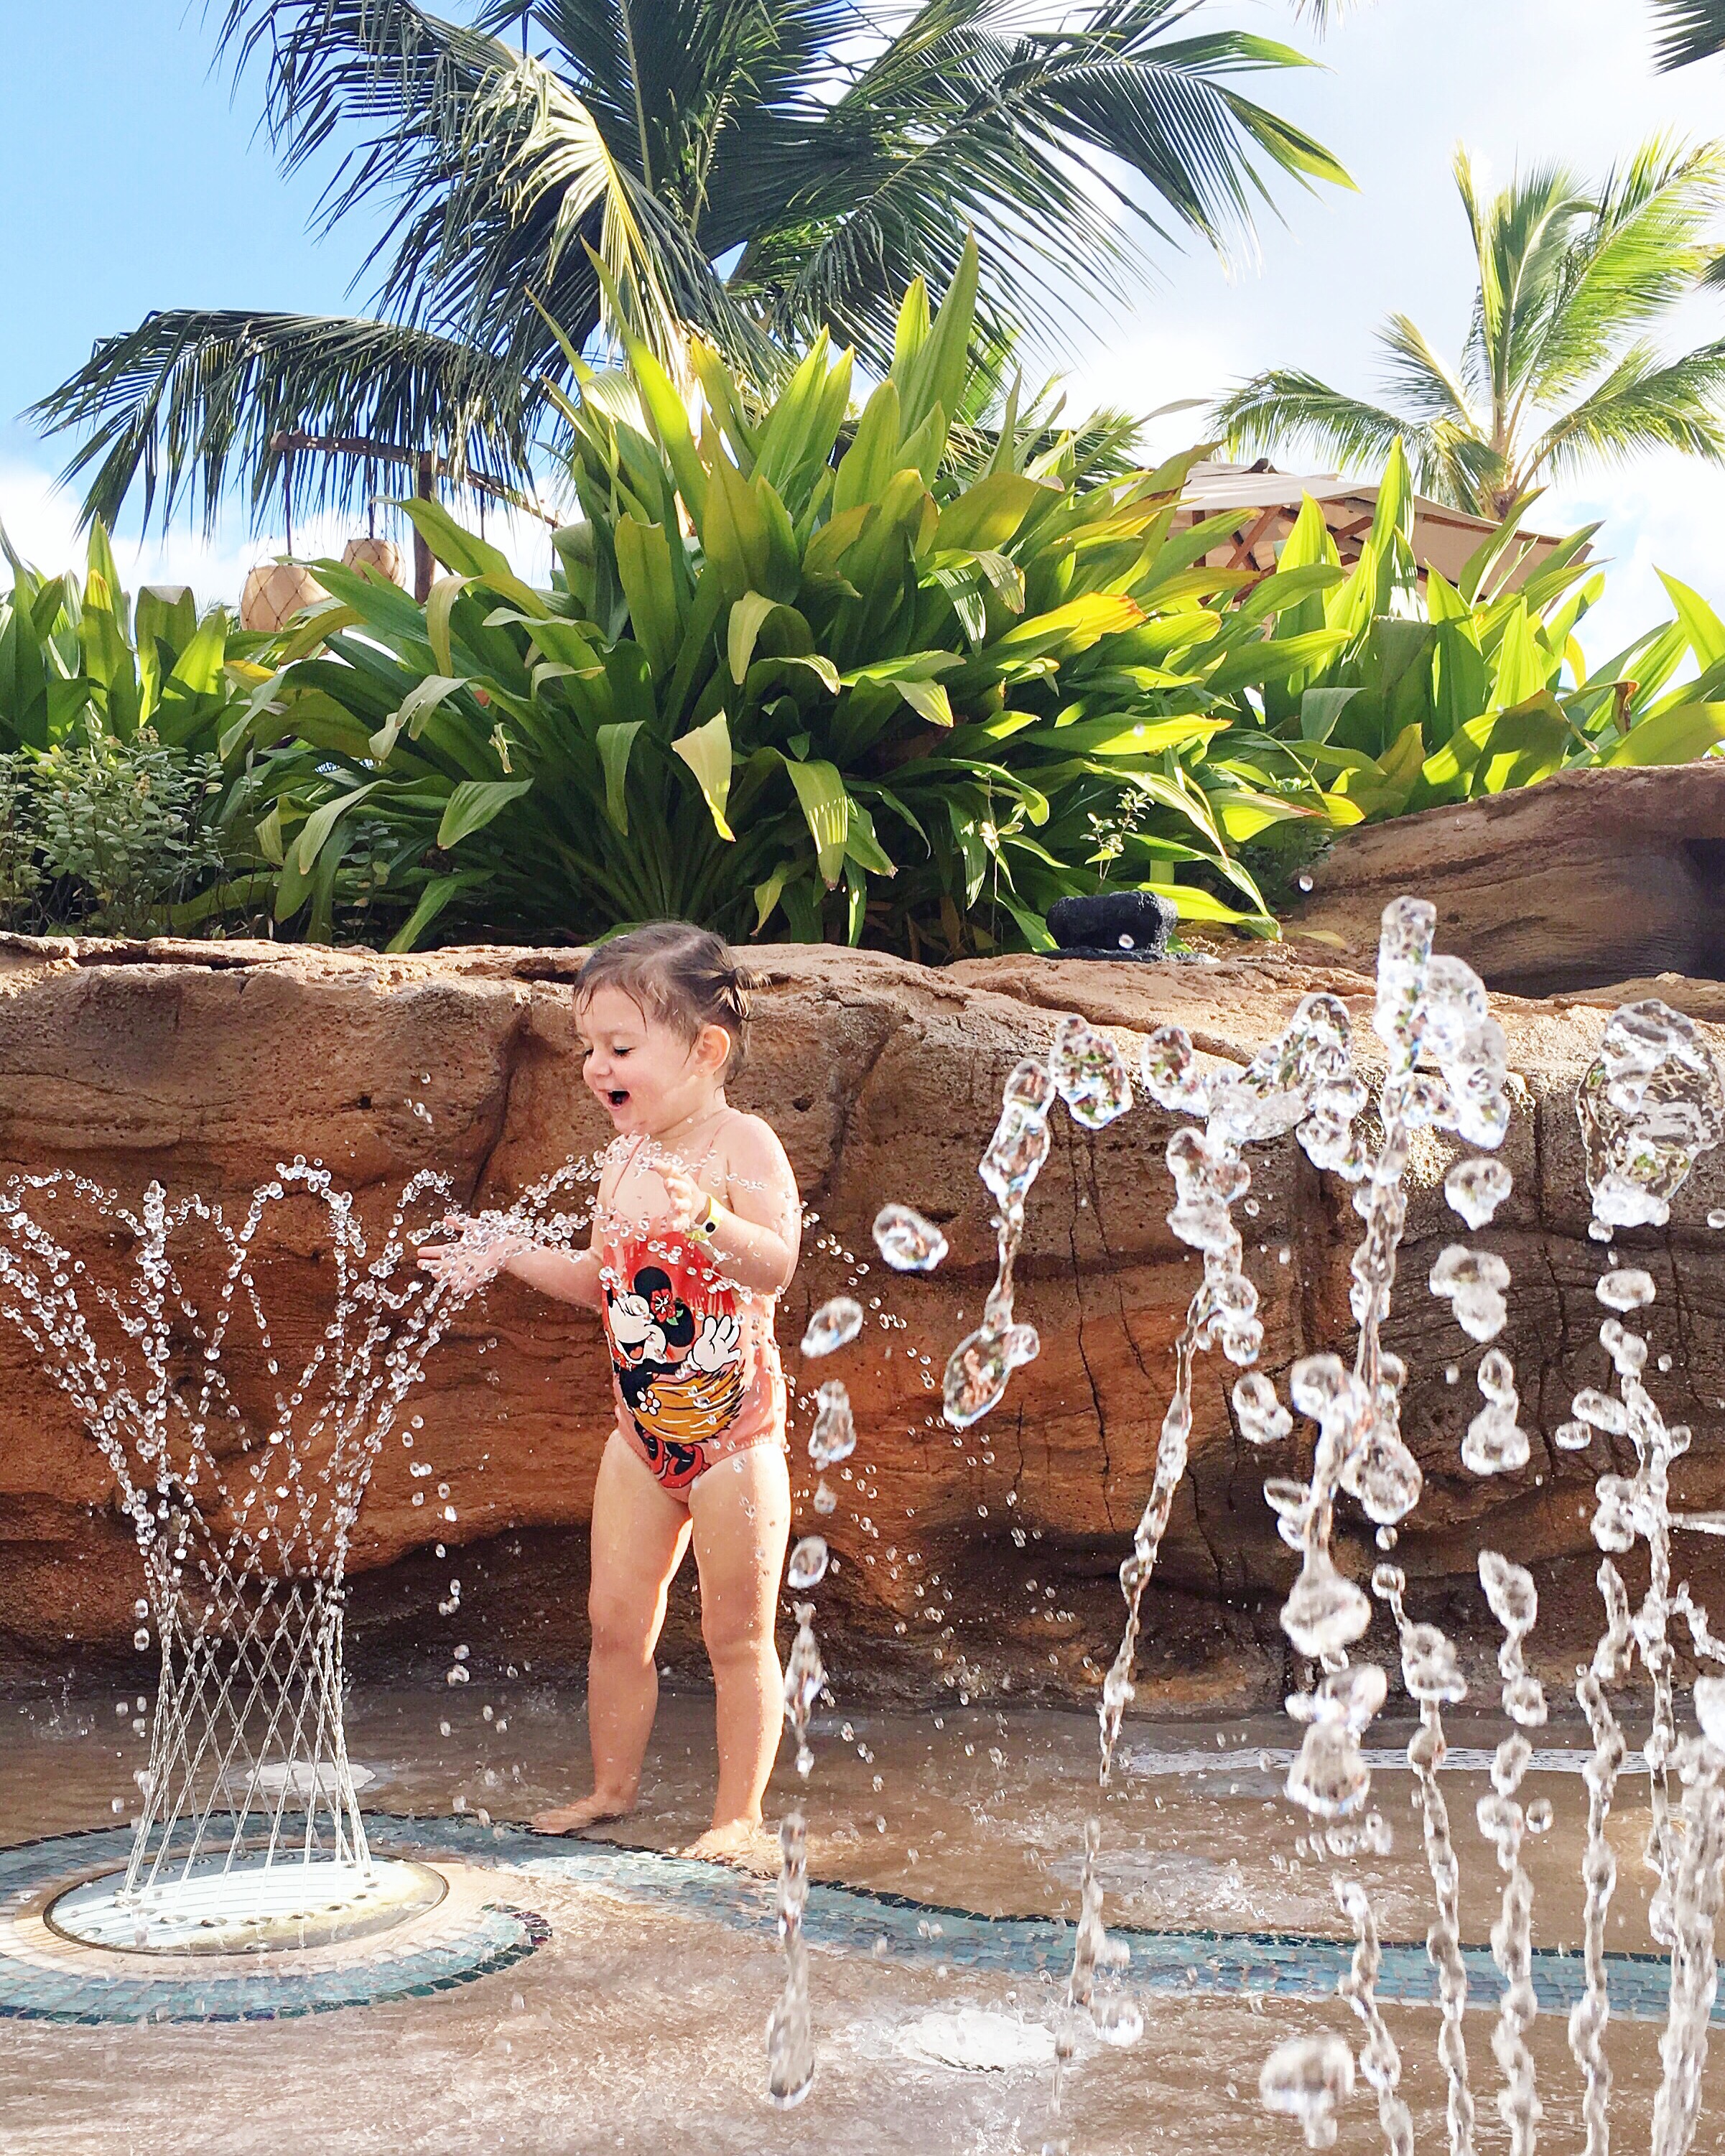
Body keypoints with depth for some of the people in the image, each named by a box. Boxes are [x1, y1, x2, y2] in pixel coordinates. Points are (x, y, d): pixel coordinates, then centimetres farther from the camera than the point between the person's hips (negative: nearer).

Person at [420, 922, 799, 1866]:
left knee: (737, 1634, 4)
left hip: (735, 1430, -7)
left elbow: (777, 1265, -30)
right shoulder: (624, 1157, 7)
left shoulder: (742, 1145, -16)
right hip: (642, 1429, 7)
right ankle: (612, 1788, 30)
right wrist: (507, 1253, 9)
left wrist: (706, 1219, -46)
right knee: (616, 1619, 12)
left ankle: (738, 1817, 17)